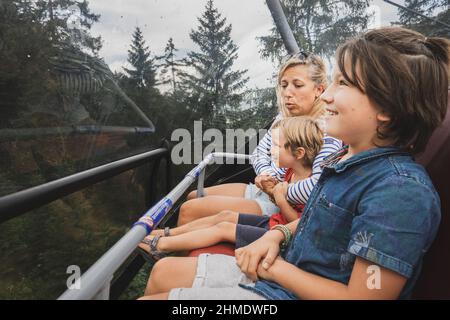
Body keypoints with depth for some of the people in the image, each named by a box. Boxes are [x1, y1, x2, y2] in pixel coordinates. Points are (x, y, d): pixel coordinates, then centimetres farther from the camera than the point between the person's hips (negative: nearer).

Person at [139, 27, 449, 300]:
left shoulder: (401, 190, -27)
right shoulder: (348, 155, 1)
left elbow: (359, 295, -24)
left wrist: (276, 269, -15)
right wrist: (277, 235, -3)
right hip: (278, 270, 8)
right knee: (164, 272, 13)